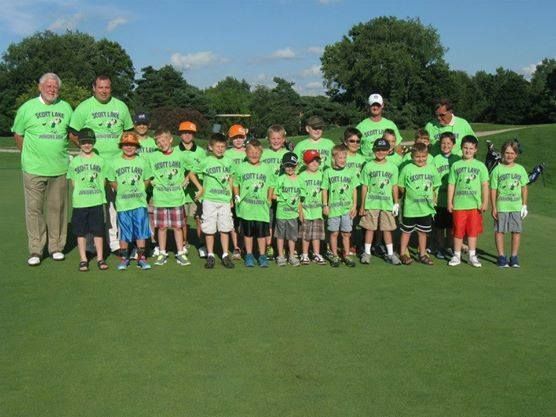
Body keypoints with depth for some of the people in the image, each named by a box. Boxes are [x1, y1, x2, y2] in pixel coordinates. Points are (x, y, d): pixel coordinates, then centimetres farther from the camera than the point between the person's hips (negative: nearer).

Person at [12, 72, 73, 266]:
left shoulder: (65, 108, 9)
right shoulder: (27, 107, 3)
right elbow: (18, 134, 9)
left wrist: (60, 152, 10)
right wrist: (29, 155, 5)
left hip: (59, 168, 2)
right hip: (34, 169, -2)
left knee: (57, 208, 6)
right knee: (34, 208, 0)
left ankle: (56, 247, 17)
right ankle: (35, 250, 7)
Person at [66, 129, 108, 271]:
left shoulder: (100, 161, 6)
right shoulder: (74, 161, 3)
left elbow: (103, 180, 9)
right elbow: (73, 182, 5)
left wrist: (96, 191, -4)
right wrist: (82, 191, -7)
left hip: (97, 202, 1)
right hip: (79, 202, 0)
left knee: (98, 231, 5)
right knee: (81, 232, 5)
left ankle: (100, 258, 15)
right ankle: (83, 259, 15)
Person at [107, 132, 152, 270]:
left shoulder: (142, 162, 4)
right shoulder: (114, 162, 2)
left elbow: (146, 180, 11)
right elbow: (112, 181, 8)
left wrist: (139, 190, 1)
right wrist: (121, 191, -2)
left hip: (140, 202, 0)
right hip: (122, 203, 0)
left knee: (141, 231, 3)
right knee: (123, 233, 6)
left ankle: (141, 258, 13)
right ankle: (124, 258, 17)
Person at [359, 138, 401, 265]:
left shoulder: (392, 167, 4)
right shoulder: (368, 166, 0)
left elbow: (394, 186, 8)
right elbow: (364, 187, 2)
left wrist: (396, 203, 5)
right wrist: (362, 205, 1)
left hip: (387, 203, 1)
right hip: (371, 203, -1)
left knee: (387, 229, 6)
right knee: (370, 228, 5)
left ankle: (390, 254, 16)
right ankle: (367, 252, 17)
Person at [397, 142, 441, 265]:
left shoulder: (432, 169, 2)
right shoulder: (407, 169, -9)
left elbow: (435, 185, 13)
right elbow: (400, 186, -3)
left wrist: (428, 195, 3)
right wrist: (410, 195, -5)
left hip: (426, 208, 3)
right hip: (410, 207, -3)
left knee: (423, 232, 14)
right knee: (406, 231, 7)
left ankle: (423, 254, 26)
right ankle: (403, 254, 19)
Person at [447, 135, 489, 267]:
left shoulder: (480, 166, 4)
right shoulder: (456, 166, 5)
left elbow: (485, 185, 2)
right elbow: (451, 185, 5)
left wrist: (485, 202, -4)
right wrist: (450, 202, 1)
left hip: (475, 204, 0)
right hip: (459, 204, 0)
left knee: (473, 230, 6)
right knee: (458, 230, 5)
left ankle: (472, 256, 16)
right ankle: (457, 256, 15)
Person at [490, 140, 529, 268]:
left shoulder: (520, 169, 5)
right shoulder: (497, 170, -3)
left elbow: (524, 188, 11)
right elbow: (493, 189, -3)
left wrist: (524, 205, 5)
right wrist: (493, 208, -6)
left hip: (517, 206, 3)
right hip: (501, 206, -2)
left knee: (517, 231, 6)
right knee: (499, 230, 3)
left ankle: (514, 257, 17)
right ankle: (501, 256, 13)